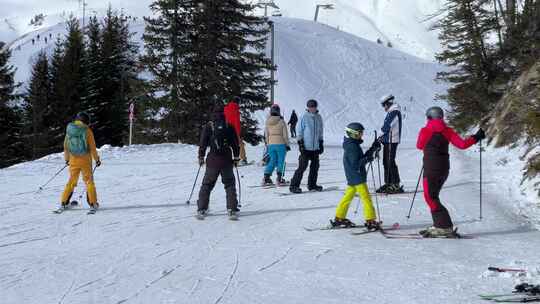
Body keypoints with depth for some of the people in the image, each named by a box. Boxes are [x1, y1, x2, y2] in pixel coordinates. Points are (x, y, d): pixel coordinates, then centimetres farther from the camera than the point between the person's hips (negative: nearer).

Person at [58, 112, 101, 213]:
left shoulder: (69, 130, 1)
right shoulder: (87, 130, -10)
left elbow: (66, 146, 9)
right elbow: (92, 147, -9)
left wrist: (67, 159, 21)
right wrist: (97, 159, 2)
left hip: (73, 160, 3)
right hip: (85, 160, -3)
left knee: (71, 181, 15)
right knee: (89, 181, 8)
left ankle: (64, 203, 14)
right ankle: (93, 204, 3)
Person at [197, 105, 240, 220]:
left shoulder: (208, 126, 1)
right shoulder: (229, 126, 3)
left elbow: (203, 143, 1)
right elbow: (235, 144, 5)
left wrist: (201, 157, 11)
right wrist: (236, 158, 13)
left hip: (212, 161, 0)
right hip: (227, 161, 0)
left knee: (207, 184, 9)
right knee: (230, 185, 9)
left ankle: (201, 209, 5)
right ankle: (232, 210, 1)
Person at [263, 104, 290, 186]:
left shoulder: (267, 122, 2)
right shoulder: (281, 121, -9)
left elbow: (266, 135, 8)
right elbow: (285, 135, -6)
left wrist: (267, 145, 17)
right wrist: (287, 144, 4)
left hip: (271, 144, 4)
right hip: (281, 144, -4)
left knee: (272, 161, 13)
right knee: (281, 161, 4)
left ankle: (266, 178, 8)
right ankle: (279, 179, -1)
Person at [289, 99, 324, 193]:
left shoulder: (319, 117, 8)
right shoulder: (304, 117, -7)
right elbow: (300, 132, -5)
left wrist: (321, 143, 15)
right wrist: (300, 144, -10)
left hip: (316, 147, 6)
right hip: (306, 147, -6)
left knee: (315, 166, 11)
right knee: (302, 167, -8)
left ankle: (312, 185, 22)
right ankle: (294, 185, -5)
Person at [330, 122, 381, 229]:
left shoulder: (352, 145, 13)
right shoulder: (352, 147, -18)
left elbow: (360, 158, 16)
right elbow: (355, 164, -23)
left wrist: (372, 150, 11)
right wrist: (368, 158, -21)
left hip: (352, 178, 10)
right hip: (357, 177, -10)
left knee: (348, 196, 14)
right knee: (366, 198, -7)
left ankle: (339, 218, 20)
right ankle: (370, 221, -6)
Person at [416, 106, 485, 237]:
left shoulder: (426, 131, -8)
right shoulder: (447, 131, 2)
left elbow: (419, 146, 9)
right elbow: (462, 144, -2)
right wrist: (476, 137, 11)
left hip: (431, 169, -6)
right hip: (444, 169, 6)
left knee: (430, 197, -1)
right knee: (433, 196, 17)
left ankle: (445, 227, -9)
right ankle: (439, 226, 16)